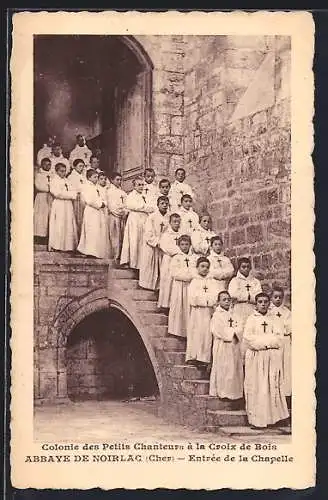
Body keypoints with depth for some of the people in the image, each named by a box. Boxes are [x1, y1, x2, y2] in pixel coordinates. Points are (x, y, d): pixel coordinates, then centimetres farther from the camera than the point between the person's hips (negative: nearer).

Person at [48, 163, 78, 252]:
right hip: (58, 205, -7)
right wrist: (71, 194, -12)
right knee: (59, 226, -7)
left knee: (69, 226, 5)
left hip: (68, 205, 7)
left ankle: (68, 246, 8)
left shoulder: (66, 181, 19)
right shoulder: (54, 180, -5)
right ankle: (56, 246, -3)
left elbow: (73, 191, 13)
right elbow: (57, 193, -17)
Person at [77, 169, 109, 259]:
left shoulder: (97, 187, 19)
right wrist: (99, 204, -13)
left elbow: (102, 198, 19)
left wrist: (103, 203, -1)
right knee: (93, 232, -10)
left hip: (100, 213, 8)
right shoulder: (87, 187, -7)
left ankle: (100, 252, 10)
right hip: (92, 212, -8)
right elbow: (89, 200, -18)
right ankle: (91, 251, -9)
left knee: (101, 232, 6)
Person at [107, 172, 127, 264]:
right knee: (115, 237, -7)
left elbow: (126, 205, 14)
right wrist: (118, 212, -10)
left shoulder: (123, 192, 18)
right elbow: (110, 205, -5)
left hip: (123, 217, 5)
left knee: (122, 237, 1)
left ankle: (121, 256, 3)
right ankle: (115, 257, -7)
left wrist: (125, 212, -3)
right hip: (113, 216, -5)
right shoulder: (109, 191, 3)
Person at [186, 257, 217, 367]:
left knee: (206, 334, -3)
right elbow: (192, 298, -5)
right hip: (196, 312, -2)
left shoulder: (211, 282, 13)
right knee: (195, 333, -5)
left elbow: (214, 298, 1)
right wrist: (207, 298, -5)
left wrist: (200, 297, -8)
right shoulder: (194, 281, 7)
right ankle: (193, 357, -3)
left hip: (208, 312, 2)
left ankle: (204, 358, -3)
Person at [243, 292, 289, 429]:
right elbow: (248, 338, -10)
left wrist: (262, 342, -11)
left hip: (272, 358, 3)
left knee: (272, 386, 1)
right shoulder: (251, 319, 2)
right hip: (256, 357, -3)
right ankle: (257, 418, -1)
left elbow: (278, 339, 4)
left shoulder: (272, 319, 12)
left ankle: (271, 415, 6)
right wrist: (270, 340, -10)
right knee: (257, 388, -3)